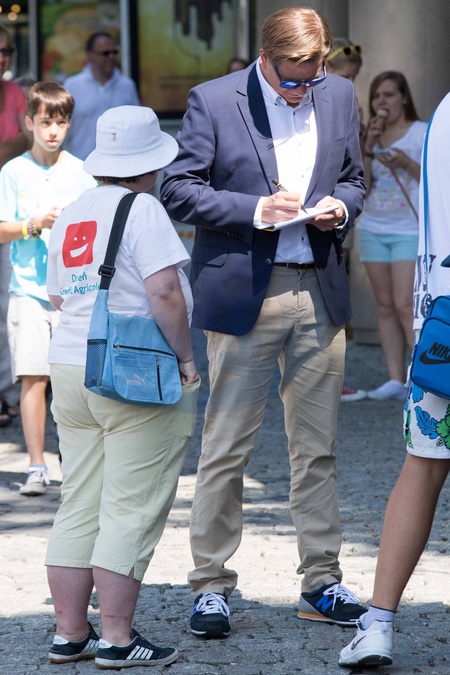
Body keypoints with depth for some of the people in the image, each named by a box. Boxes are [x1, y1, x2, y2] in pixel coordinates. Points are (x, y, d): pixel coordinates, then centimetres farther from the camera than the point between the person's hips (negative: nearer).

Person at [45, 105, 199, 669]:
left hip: (69, 367, 8)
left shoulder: (70, 216, 13)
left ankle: (69, 633, 13)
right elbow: (165, 291, -20)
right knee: (131, 510, -3)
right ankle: (116, 638, -3)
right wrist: (186, 355, -9)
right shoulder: (143, 210, -11)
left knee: (78, 508, 10)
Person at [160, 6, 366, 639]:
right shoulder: (213, 100, -4)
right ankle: (211, 586, 7)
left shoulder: (339, 95, 9)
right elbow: (178, 189, -5)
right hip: (243, 294, -4)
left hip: (319, 293, 4)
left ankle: (322, 583, 16)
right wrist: (257, 209, -16)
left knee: (317, 447, 8)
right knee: (226, 448, -1)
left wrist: (339, 204, -4)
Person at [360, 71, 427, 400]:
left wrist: (406, 163, -20)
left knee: (405, 304, -14)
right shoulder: (373, 136, 11)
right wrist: (369, 149, -7)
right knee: (385, 305, 4)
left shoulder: (423, 133, -4)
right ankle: (396, 379, 5)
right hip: (373, 229, 6)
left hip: (410, 230, -6)